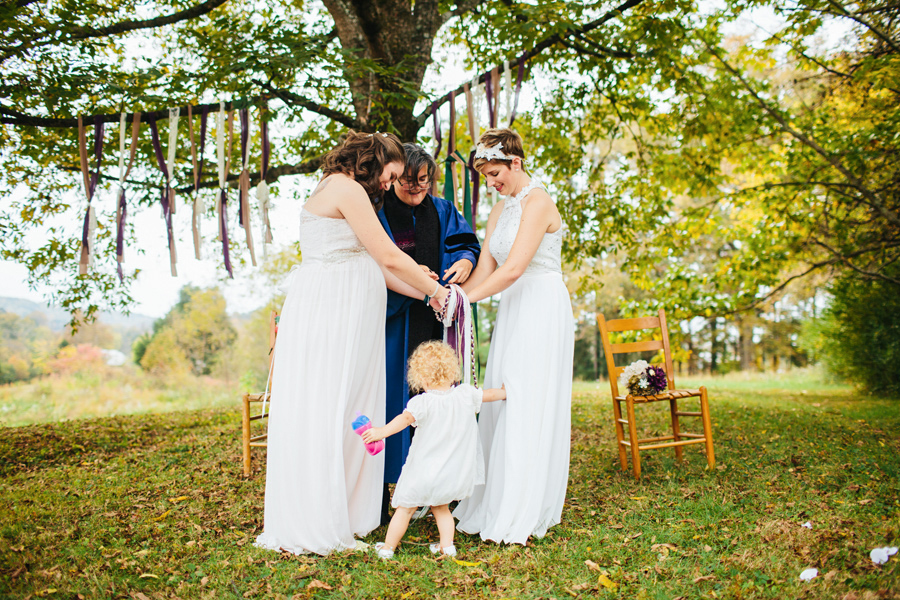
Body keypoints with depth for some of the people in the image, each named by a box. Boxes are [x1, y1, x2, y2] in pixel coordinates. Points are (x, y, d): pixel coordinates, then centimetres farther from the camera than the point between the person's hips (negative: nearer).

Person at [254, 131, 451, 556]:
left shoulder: (343, 191, 21)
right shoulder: (346, 188, -9)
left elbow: (371, 265, 19)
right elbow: (389, 257, -10)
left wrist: (423, 294, 16)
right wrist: (435, 290, 3)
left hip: (344, 314, 10)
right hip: (328, 311, -10)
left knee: (347, 412, 9)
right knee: (322, 412, -6)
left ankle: (340, 514, 15)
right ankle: (311, 526, 1)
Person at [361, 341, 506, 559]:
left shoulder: (423, 402, -19)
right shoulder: (466, 394, -3)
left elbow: (405, 418, -36)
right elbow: (489, 395, 15)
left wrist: (382, 432, -43)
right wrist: (506, 392, 34)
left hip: (424, 473, -4)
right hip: (453, 474, 4)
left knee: (405, 508, 12)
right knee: (441, 507, 27)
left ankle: (388, 547, 22)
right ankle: (447, 544, 23)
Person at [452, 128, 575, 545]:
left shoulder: (538, 202, -12)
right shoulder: (500, 210, 16)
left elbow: (514, 268, -21)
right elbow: (485, 267, 10)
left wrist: (466, 298, -18)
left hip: (542, 310, -9)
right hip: (513, 311, 9)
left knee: (528, 409, -7)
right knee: (501, 406, 8)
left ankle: (520, 519, 0)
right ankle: (495, 506, 17)